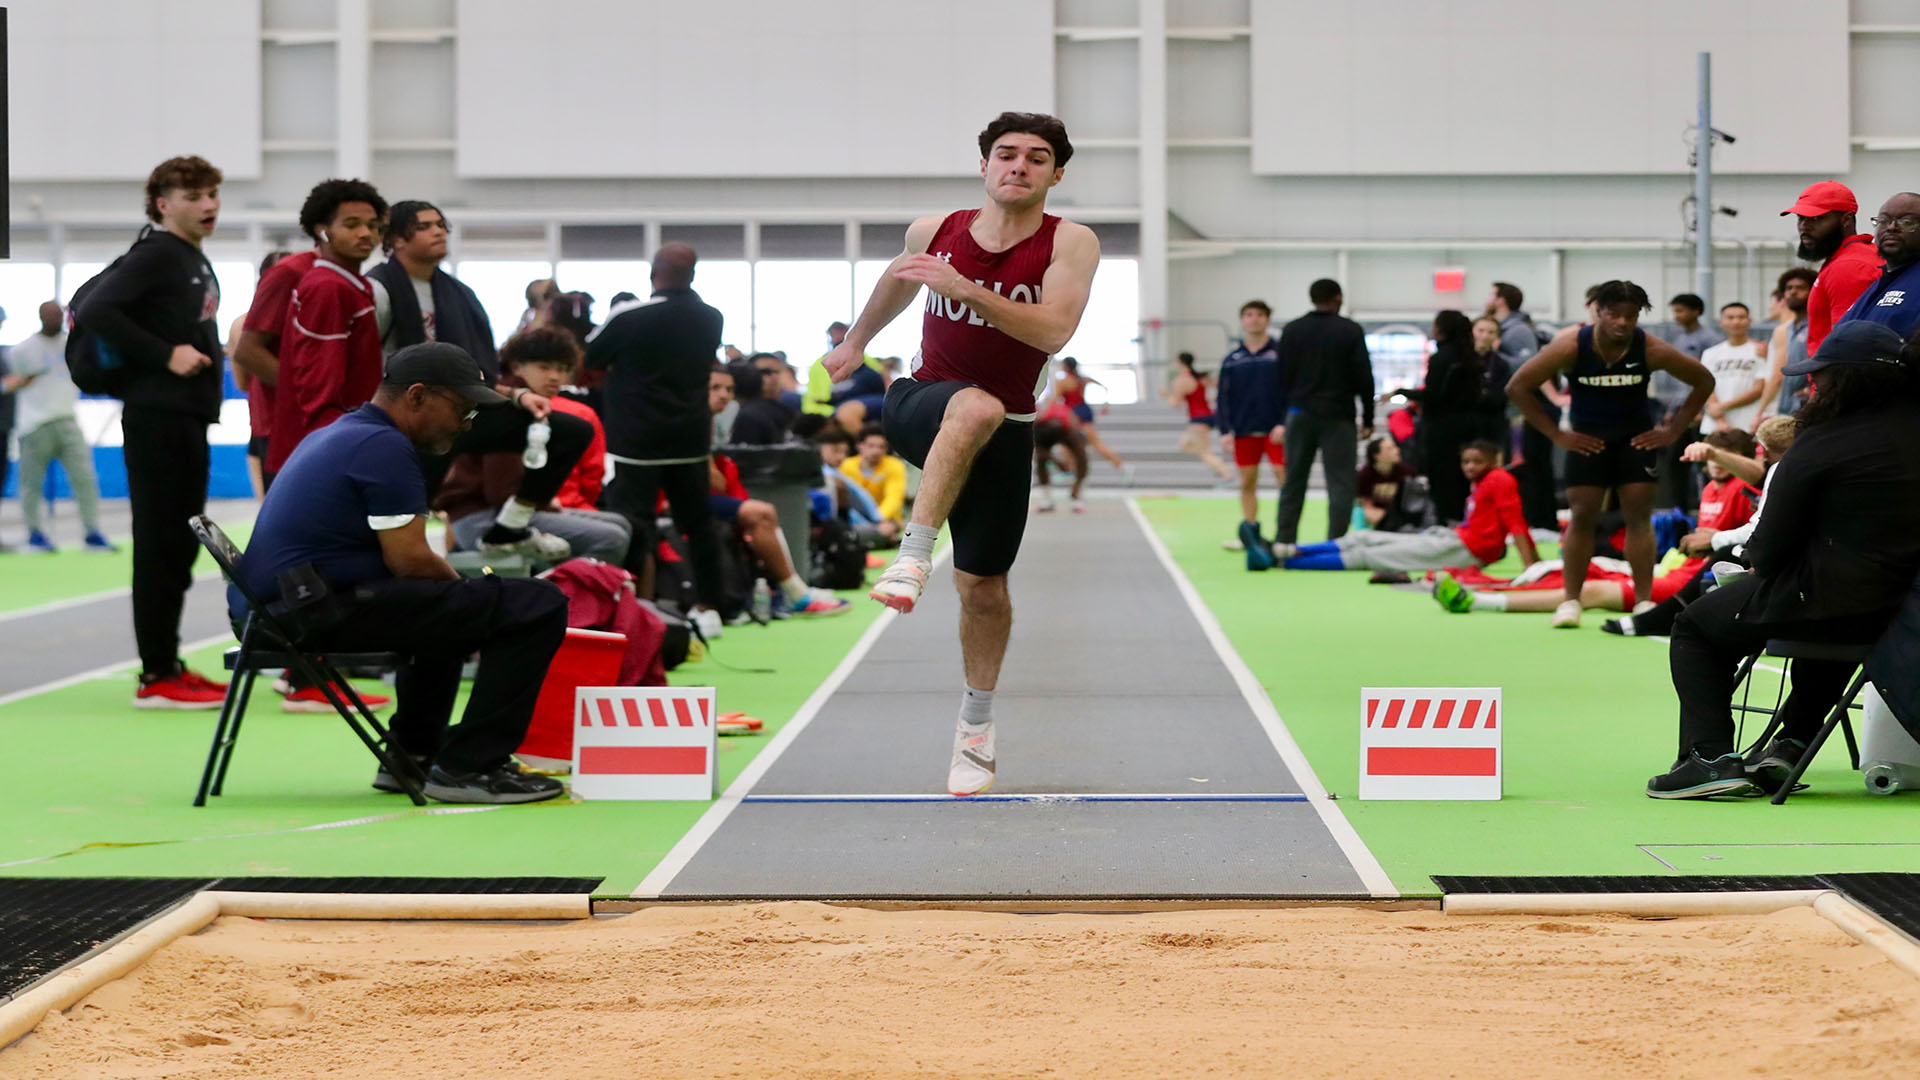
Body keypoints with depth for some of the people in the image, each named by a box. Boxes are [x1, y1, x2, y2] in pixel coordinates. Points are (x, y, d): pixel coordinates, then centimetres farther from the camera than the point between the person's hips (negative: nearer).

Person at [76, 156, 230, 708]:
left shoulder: (194, 260, 17)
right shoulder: (156, 253, -10)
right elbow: (95, 310, -20)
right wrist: (164, 356, -19)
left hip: (188, 419, 9)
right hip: (157, 418, -9)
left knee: (180, 546, 13)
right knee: (159, 544, -7)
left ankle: (168, 663, 20)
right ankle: (157, 677, -4)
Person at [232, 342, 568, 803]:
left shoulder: (331, 436, 22)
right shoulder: (384, 446, -11)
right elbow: (409, 560, -14)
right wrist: (463, 586, 5)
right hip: (325, 612, -11)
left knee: (448, 608, 37)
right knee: (537, 606, -13)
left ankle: (412, 755, 33)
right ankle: (468, 767, -10)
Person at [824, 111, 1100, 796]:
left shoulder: (1070, 243, -9)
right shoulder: (935, 232, -1)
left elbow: (1053, 330, -25)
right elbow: (898, 281, 23)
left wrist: (964, 288, -34)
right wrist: (856, 340, 37)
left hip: (1004, 435, 1)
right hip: (920, 405, -1)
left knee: (984, 586, 3)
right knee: (976, 407, -38)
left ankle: (976, 721, 26)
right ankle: (911, 559, -43)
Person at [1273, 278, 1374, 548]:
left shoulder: (1292, 331, 5)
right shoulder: (1350, 331, -4)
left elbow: (1283, 375, 6)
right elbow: (1363, 376, -4)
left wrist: (1286, 412, 13)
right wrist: (1368, 418, 3)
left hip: (1300, 414, 3)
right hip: (1338, 416, -3)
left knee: (1293, 482, 10)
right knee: (1341, 483, -2)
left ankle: (1283, 541, 9)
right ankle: (1336, 543, -10)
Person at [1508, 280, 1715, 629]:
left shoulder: (1651, 350, -17)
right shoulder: (1571, 346, -20)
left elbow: (1704, 381, -4)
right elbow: (1517, 387, -14)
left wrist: (1673, 430, -7)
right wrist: (1556, 434, -13)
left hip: (1635, 438, 0)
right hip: (1587, 439, 0)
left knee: (1639, 514, -4)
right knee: (1582, 515, -4)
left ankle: (1644, 601, 0)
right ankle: (1570, 601, 4)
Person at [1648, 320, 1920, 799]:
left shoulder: (1820, 445, -17)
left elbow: (1769, 549, -10)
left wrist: (1757, 560, 13)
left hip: (1827, 607, -7)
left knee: (1695, 626, 15)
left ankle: (1710, 756, 4)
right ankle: (1791, 742, 36)